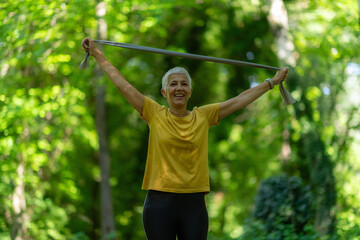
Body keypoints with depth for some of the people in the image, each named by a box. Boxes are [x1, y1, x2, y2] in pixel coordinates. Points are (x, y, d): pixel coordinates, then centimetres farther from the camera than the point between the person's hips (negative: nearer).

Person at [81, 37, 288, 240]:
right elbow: (123, 85, 5)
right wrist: (98, 55, 8)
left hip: (194, 204, 1)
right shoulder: (155, 114, 3)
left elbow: (241, 99, 14)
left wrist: (273, 81, 20)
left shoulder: (203, 116, 7)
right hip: (160, 203, -1)